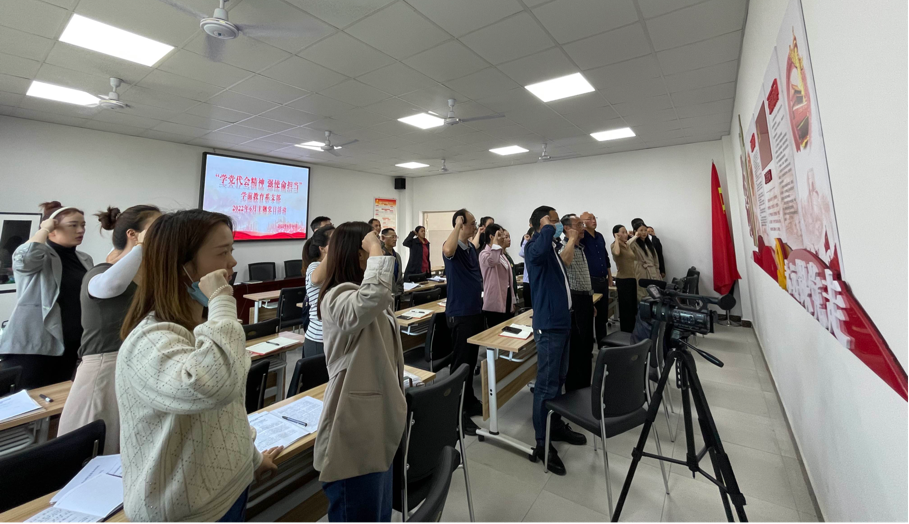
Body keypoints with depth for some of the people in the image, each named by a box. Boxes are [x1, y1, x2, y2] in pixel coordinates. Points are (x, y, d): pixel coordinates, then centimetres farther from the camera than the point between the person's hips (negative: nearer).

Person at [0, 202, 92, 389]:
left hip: (68, 347, 5)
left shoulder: (85, 260, 11)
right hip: (32, 346, -5)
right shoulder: (40, 256, -6)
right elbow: (26, 256, -33)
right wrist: (44, 229, -14)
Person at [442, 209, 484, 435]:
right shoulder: (453, 247, -16)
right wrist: (457, 225, -32)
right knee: (460, 363, 1)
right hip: (460, 314, -8)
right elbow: (447, 251, -43)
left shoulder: (472, 247, 10)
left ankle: (470, 401, 35)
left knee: (471, 361, 19)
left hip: (475, 311, 8)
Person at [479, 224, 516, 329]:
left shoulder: (502, 255, 15)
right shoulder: (484, 253, -11)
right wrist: (496, 242, -24)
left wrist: (513, 301, 17)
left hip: (506, 300, 8)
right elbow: (492, 261, -37)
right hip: (495, 303, -8)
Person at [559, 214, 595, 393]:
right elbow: (564, 260, -43)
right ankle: (573, 389, 15)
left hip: (586, 299, 9)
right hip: (575, 301, -9)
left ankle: (585, 384, 33)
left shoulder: (580, 248, 15)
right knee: (575, 347, 0)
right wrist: (572, 238, -27)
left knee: (587, 345, 18)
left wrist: (591, 302, 22)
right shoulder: (565, 247, -15)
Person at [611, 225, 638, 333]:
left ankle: (631, 331, 28)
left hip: (632, 279, 8)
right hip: (623, 280, -8)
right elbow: (616, 253, -36)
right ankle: (625, 333, 8)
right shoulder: (615, 245, -12)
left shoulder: (628, 245, 13)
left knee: (633, 308, 15)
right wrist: (617, 239, -23)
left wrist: (635, 278, 20)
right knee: (625, 308, -2)